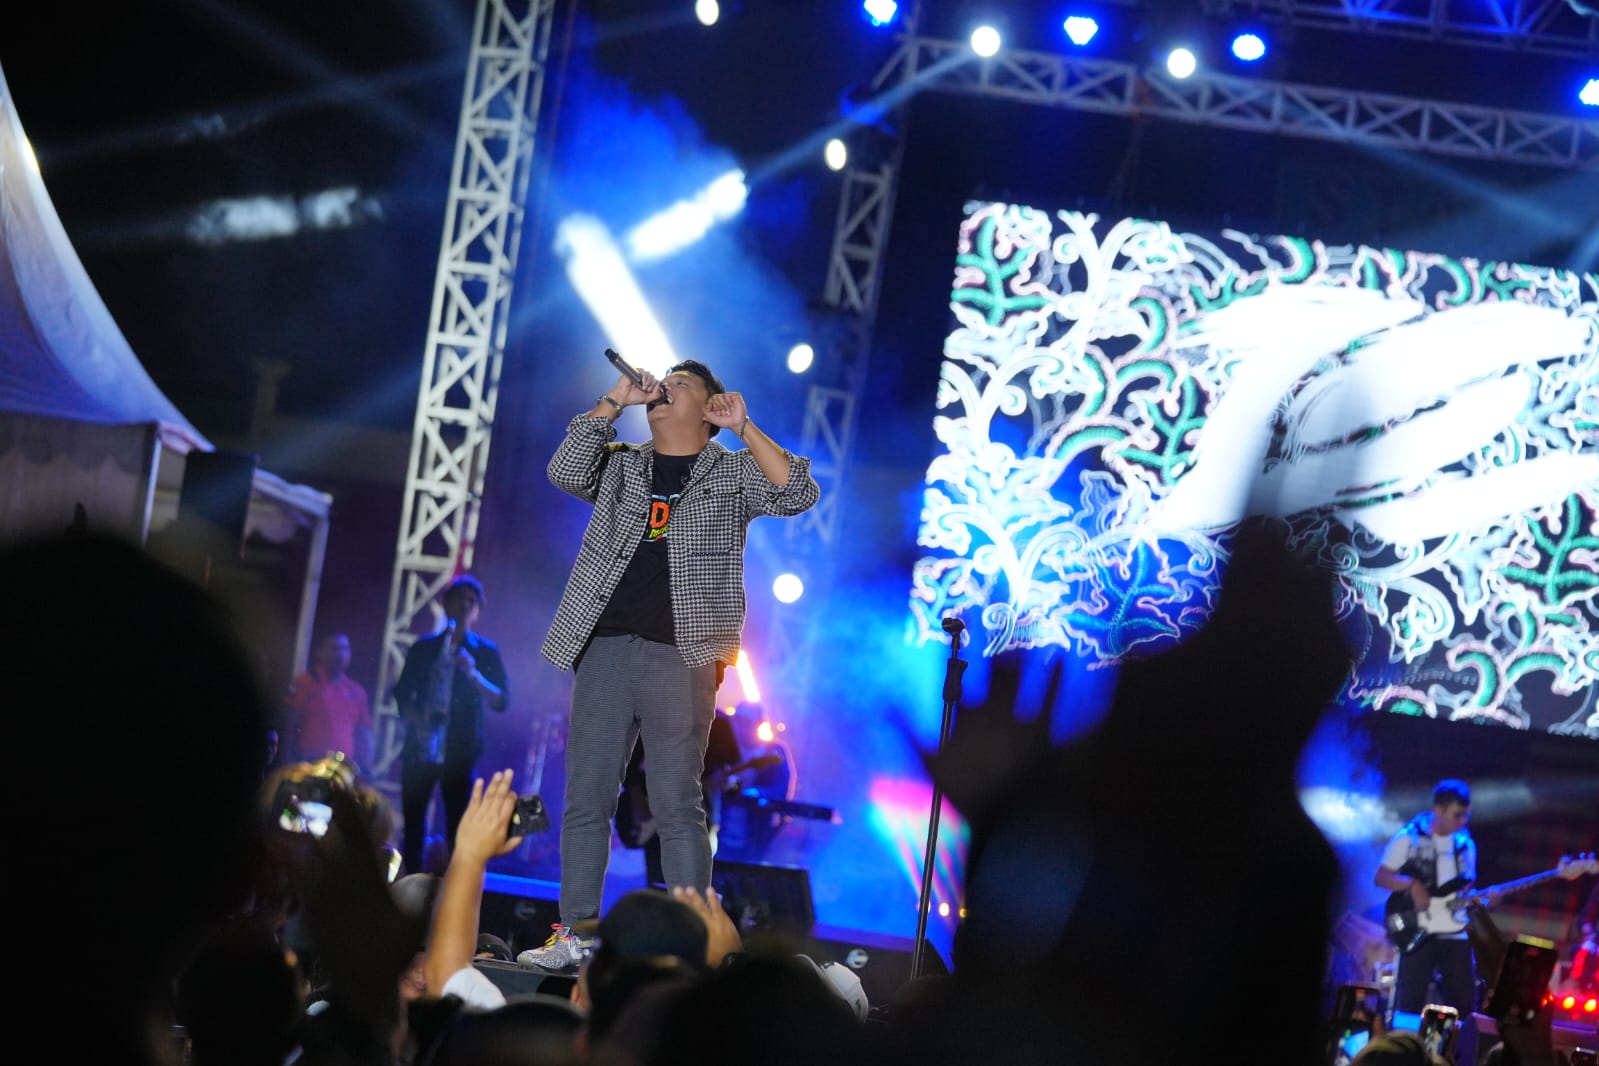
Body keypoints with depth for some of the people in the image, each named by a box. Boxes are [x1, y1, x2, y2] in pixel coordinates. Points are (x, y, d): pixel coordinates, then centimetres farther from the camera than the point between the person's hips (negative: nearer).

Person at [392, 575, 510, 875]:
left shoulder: (485, 652, 3)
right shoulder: (424, 647, 10)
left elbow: (502, 701, -5)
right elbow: (402, 693, 14)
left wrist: (474, 674, -20)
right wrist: (415, 720, -6)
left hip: (459, 752, -3)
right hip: (420, 748, 3)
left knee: (457, 827, -7)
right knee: (412, 824, 3)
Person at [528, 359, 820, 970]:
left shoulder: (733, 473, 10)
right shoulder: (620, 465, 17)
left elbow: (799, 495, -5)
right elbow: (566, 471, -1)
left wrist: (744, 427, -7)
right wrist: (614, 401, -1)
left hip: (681, 655, -3)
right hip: (606, 647, 3)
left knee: (678, 805, -3)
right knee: (586, 799, 2)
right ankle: (573, 935, 6)